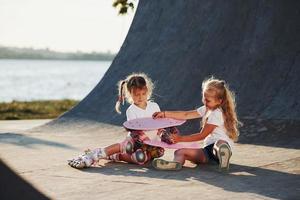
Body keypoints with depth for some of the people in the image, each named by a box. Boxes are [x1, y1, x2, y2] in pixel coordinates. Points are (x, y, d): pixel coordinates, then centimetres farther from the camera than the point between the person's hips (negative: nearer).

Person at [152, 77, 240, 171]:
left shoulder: (217, 114, -10)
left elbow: (202, 135, -9)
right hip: (208, 149, 8)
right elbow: (186, 115, 18)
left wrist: (181, 138, -6)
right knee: (180, 152, -13)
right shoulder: (206, 109, 19)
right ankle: (176, 163, -46)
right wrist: (165, 114, 12)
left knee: (220, 143, -46)